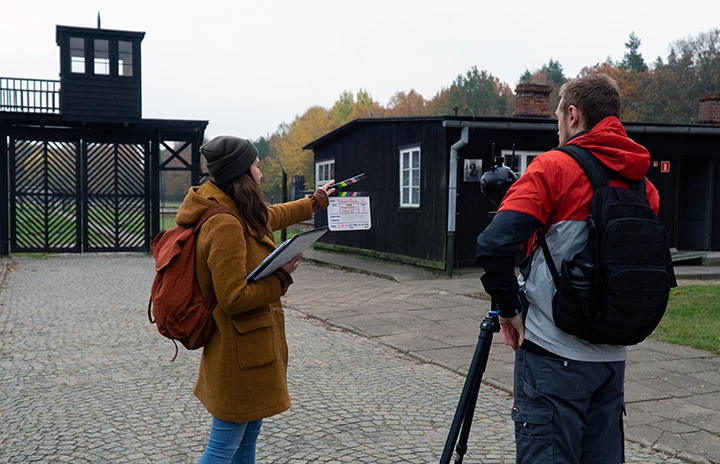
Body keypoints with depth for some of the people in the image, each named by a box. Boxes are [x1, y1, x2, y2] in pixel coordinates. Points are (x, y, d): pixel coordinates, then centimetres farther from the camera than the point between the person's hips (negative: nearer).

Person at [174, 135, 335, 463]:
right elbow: (234, 299, -27)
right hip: (240, 354, -10)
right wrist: (281, 276, -17)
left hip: (250, 350, 10)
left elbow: (271, 217, 29)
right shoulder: (225, 226, -24)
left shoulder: (240, 215, 6)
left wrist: (314, 202, 40)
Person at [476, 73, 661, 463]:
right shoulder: (643, 184, 8)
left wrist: (509, 307, -7)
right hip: (612, 354, 7)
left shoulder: (554, 167, -10)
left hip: (553, 352, -6)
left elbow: (494, 245, -20)